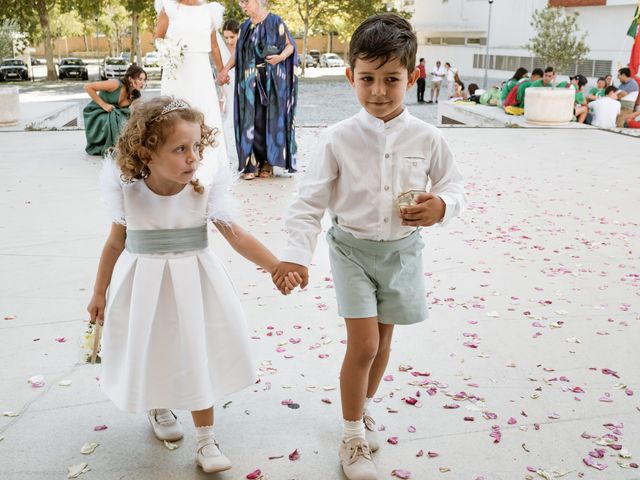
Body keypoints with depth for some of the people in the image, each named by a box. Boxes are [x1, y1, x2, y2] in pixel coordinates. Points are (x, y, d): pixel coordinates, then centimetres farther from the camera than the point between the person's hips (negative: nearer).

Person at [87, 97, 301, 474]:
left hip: (192, 285, 0)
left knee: (197, 357, 6)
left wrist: (276, 266, -25)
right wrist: (100, 292, 9)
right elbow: (116, 243, 2)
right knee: (151, 352, 16)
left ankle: (207, 441, 21)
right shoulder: (128, 193, -11)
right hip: (144, 285, 1)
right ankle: (158, 408, 49)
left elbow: (238, 237, -13)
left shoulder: (205, 192, -14)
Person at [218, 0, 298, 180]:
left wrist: (280, 57, -22)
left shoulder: (275, 22, -1)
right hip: (250, 82, 4)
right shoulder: (244, 27, 13)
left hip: (272, 81, -4)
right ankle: (251, 164, -1)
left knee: (271, 118, -1)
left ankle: (268, 162, 6)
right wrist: (225, 70, -2)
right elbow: (238, 53, 12)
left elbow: (290, 45, -3)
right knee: (251, 121, -2)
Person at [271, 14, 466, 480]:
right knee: (363, 344, -4)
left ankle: (364, 406, 43)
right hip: (353, 249, -2)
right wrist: (297, 253, -20)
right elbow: (310, 201, -10)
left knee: (383, 340, 16)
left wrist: (442, 205, -18)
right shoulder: (339, 138, -12)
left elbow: (453, 184, 5)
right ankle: (353, 436, 18)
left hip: (402, 250, 2)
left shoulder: (427, 138, -8)